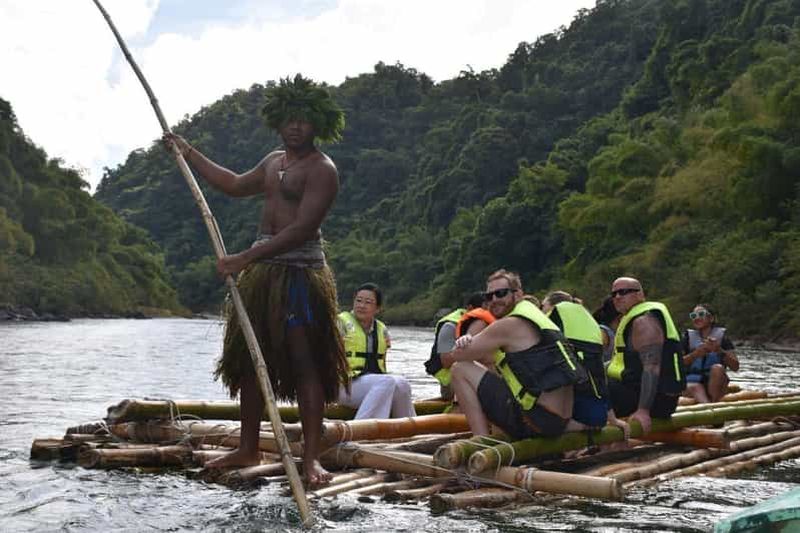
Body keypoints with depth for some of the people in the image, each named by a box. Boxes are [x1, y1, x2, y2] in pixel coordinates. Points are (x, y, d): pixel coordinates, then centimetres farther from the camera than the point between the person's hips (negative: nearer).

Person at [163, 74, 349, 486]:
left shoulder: (321, 170, -9)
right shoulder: (274, 161, 19)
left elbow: (302, 229, -20)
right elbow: (235, 185, 36)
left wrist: (246, 257, -24)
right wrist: (188, 153, 37)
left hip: (300, 272, -9)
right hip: (260, 270, 9)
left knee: (304, 363, -10)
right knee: (250, 360, 10)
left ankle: (312, 459, -9)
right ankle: (248, 449, 20)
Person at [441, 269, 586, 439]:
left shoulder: (508, 325, -9)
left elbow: (449, 359, -5)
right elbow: (487, 358, 24)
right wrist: (469, 341, 4)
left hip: (539, 418, -10)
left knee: (460, 370, -4)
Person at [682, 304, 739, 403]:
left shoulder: (721, 335, 7)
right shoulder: (688, 337, 9)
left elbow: (735, 367, -3)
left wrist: (719, 350, -18)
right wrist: (696, 354, -18)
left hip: (716, 383, 1)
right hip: (693, 381, -1)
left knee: (717, 368, -31)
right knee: (695, 387, -35)